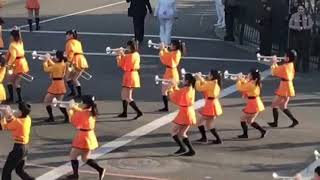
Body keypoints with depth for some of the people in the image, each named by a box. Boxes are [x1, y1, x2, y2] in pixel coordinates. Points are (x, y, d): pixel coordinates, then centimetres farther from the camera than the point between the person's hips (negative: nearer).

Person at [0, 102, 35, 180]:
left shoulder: (18, 122, -20)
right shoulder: (27, 119, 3)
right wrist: (9, 114, 4)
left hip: (18, 148, -9)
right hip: (25, 147, 9)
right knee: (20, 171, 21)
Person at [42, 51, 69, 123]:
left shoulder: (56, 66, -21)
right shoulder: (63, 64, 2)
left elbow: (46, 69, -12)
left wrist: (46, 61, -1)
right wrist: (49, 59, 12)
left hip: (55, 85, -8)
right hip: (61, 85, 8)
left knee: (47, 101, 9)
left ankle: (51, 117, 6)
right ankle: (67, 117, 9)